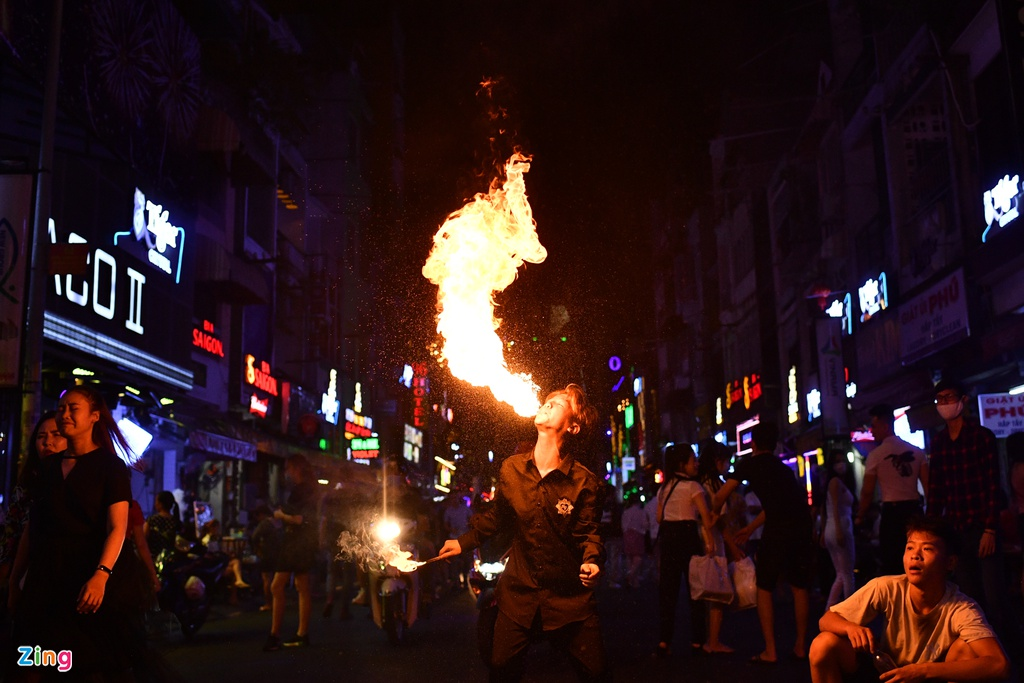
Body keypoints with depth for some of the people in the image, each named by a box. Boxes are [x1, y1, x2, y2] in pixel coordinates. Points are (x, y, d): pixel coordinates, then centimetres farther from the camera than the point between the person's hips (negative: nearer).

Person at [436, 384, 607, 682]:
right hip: (519, 593, 3)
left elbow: (588, 532, -10)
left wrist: (591, 561, -29)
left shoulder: (584, 482, -13)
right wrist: (464, 542, 19)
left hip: (570, 597, -3)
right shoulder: (511, 469, -1)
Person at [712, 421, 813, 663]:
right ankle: (801, 646, 22)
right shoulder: (783, 467, 28)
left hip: (777, 530, -5)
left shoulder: (750, 464, 10)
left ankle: (770, 651, 3)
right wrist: (750, 528, 42)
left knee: (764, 589, 6)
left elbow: (721, 496, 10)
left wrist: (714, 514, 31)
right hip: (802, 526, 5)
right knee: (799, 587, 18)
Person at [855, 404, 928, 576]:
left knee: (891, 564, 2)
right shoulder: (916, 451, 6)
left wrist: (860, 517, 10)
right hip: (914, 510, 4)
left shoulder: (876, 455, -4)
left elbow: (868, 492, -2)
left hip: (892, 511, -4)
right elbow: (928, 485, 1)